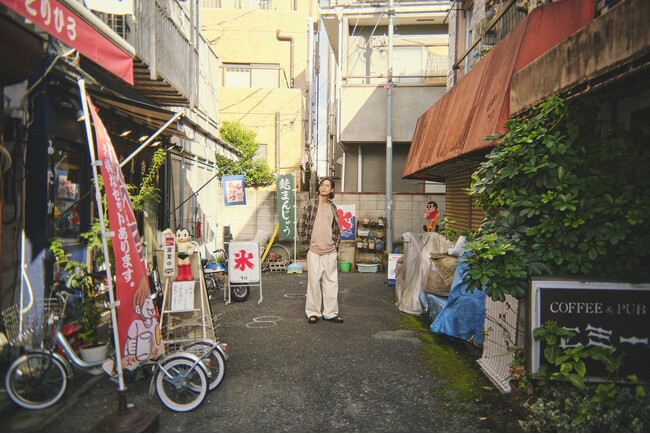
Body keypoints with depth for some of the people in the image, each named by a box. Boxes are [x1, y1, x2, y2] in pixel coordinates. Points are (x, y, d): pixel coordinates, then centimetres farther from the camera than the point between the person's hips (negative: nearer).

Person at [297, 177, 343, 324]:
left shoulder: (333, 207, 9)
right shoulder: (310, 205, -4)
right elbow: (301, 226, -4)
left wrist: (336, 245, 9)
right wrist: (306, 245, -5)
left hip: (330, 251, 4)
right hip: (314, 250, -4)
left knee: (331, 282, 8)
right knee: (314, 281, 3)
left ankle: (330, 312, 18)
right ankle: (313, 312, 16)